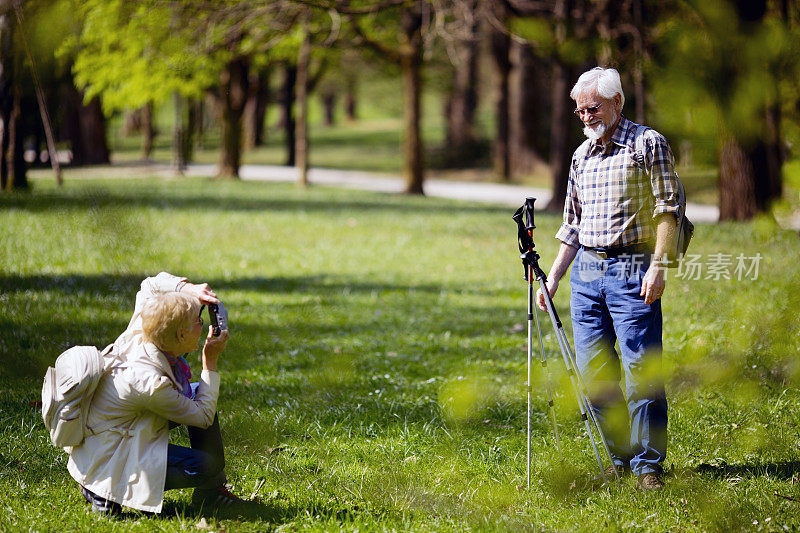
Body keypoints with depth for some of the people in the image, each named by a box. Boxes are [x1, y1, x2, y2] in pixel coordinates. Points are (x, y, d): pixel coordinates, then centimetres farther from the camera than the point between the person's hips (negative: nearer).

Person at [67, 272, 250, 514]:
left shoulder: (138, 334, -14)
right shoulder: (150, 383, -36)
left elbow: (151, 285, 7)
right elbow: (203, 416, -21)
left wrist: (186, 288, -13)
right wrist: (210, 361, -18)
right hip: (107, 456, -10)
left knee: (199, 393, 10)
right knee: (204, 466, -22)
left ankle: (211, 489, 18)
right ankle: (105, 491, -4)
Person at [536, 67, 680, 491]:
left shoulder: (648, 143, -2)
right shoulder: (582, 155, 17)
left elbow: (667, 209, -7)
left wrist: (658, 266, -16)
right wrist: (552, 277, 15)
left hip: (633, 269, -6)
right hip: (585, 270, 6)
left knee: (641, 371, -9)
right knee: (593, 372, 3)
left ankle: (648, 464, -3)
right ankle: (620, 457, 13)